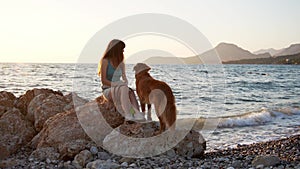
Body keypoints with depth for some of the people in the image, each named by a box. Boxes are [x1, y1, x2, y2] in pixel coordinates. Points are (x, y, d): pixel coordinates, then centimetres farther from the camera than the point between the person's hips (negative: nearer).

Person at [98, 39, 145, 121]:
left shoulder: (121, 64, 14)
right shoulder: (105, 61, -3)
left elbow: (124, 79, 13)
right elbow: (103, 80, -9)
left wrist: (125, 83, -11)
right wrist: (116, 84, -22)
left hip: (120, 90, 5)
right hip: (108, 90, -5)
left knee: (130, 92, -30)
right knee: (124, 88, -37)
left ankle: (137, 113, -50)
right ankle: (128, 114, -49)